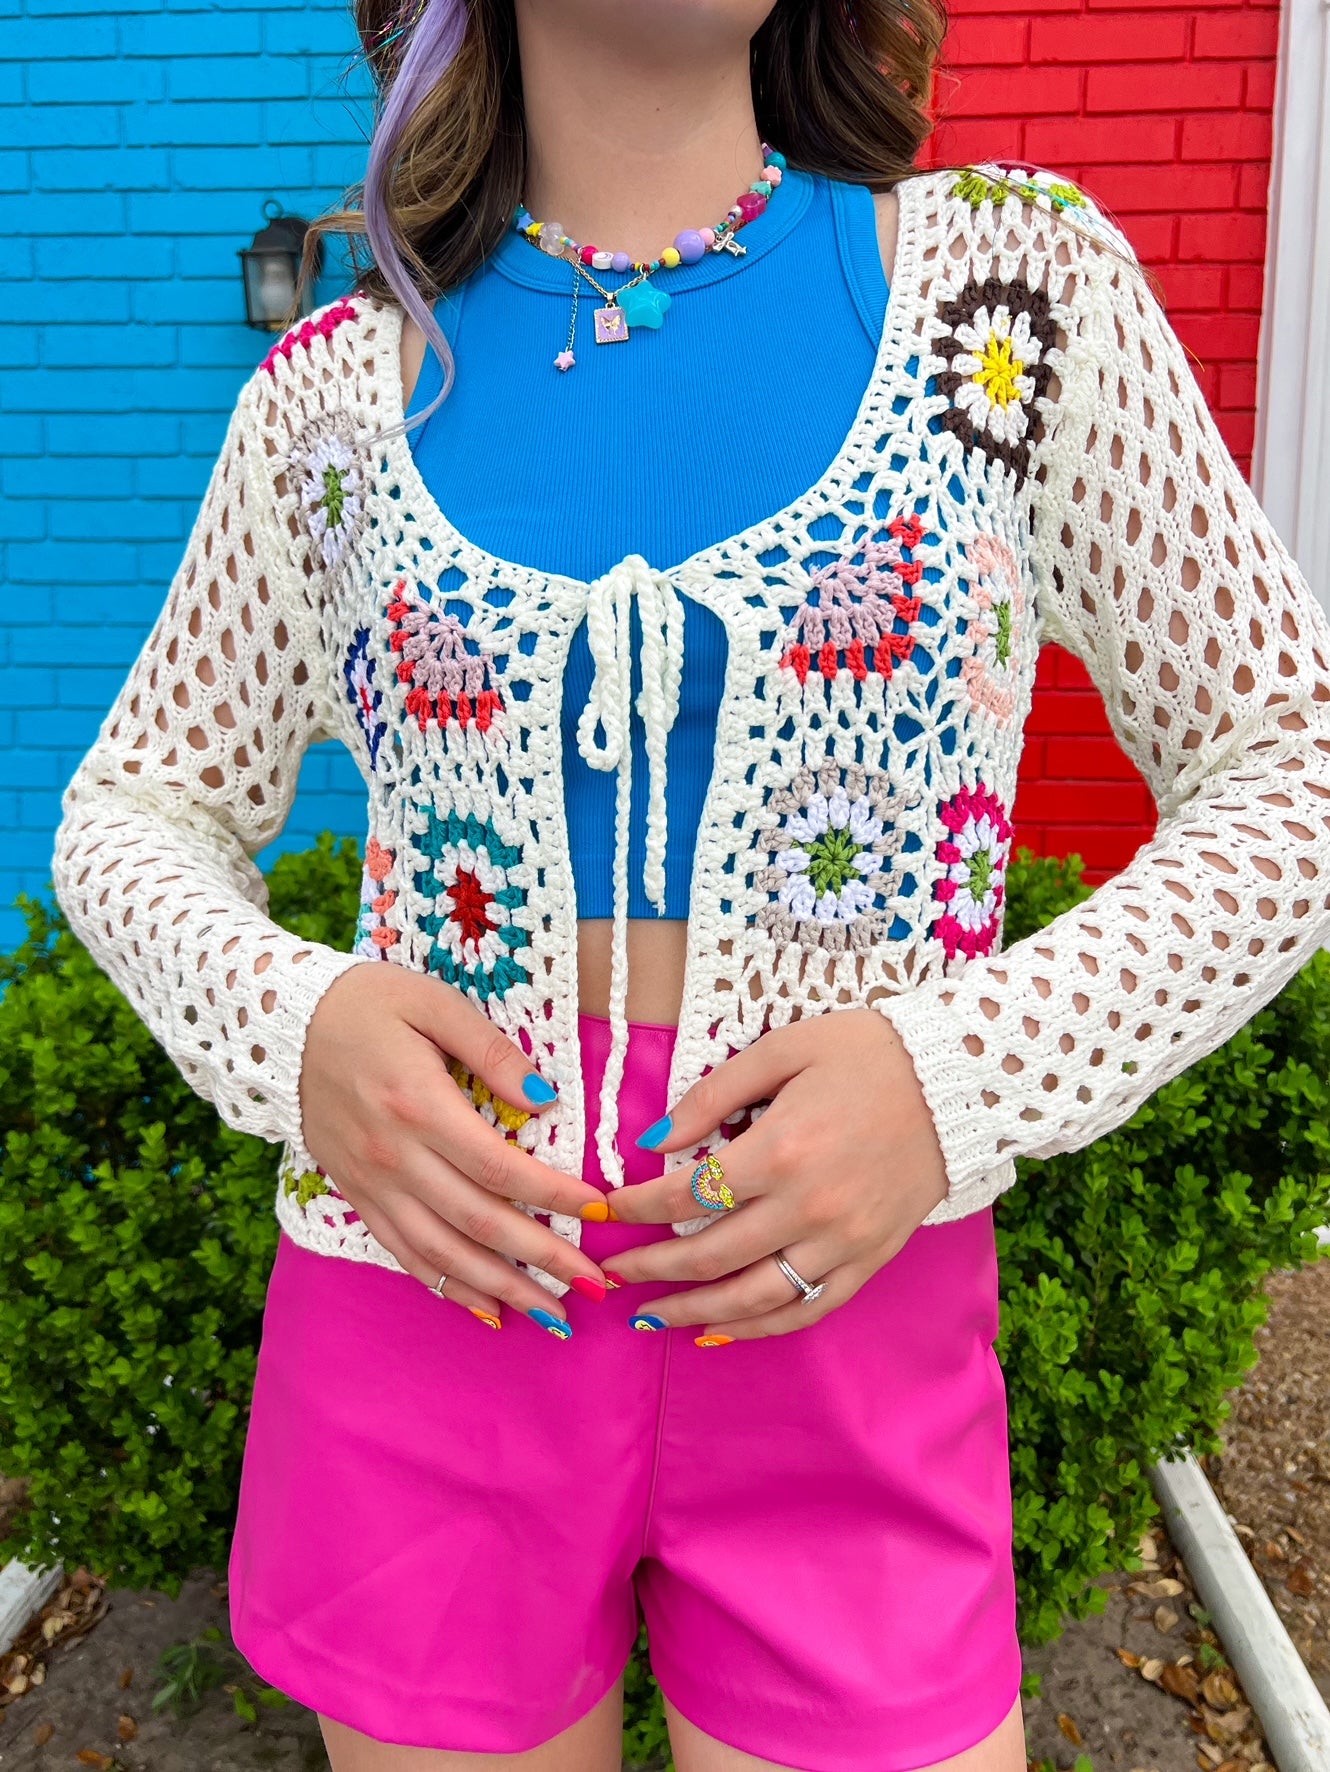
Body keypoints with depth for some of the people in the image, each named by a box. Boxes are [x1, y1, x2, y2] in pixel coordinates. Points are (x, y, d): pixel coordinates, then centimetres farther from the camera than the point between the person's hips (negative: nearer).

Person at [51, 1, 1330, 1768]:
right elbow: (137, 806, 9)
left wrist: (968, 1074, -16)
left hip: (848, 1320, 0)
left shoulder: (1013, 274, -1)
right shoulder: (341, 386, 1)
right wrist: (278, 1020, -14)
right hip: (430, 1282, 2)